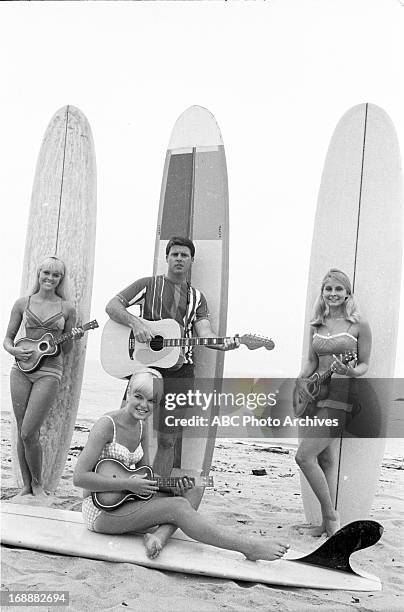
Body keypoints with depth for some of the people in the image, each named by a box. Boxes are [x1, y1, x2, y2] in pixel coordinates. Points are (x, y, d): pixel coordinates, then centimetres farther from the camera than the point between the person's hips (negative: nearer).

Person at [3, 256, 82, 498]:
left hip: (49, 371, -2)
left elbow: (66, 349, 8)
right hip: (22, 369, 2)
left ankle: (37, 483, 14)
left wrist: (73, 338, -13)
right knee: (22, 432, 6)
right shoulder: (23, 303, 7)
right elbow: (8, 338, 11)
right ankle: (26, 486, 21)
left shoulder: (67, 308, 3)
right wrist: (14, 350, -10)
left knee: (29, 433, -9)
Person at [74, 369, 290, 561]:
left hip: (127, 500, 8)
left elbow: (145, 475, 10)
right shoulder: (107, 424, -18)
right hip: (101, 509, -8)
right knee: (179, 507, -21)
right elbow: (79, 477, -22)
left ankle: (158, 536, -24)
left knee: (188, 491, -5)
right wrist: (128, 484, -24)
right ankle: (248, 547, -17)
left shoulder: (141, 426, 5)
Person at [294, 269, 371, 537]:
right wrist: (302, 379, -2)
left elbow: (365, 365, -1)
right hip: (317, 393, 6)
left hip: (342, 394, -6)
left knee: (304, 456, -12)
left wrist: (351, 372, -22)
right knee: (326, 459, 12)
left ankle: (330, 515, 7)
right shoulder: (317, 325, 11)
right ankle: (328, 522, 23)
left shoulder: (359, 325, -4)